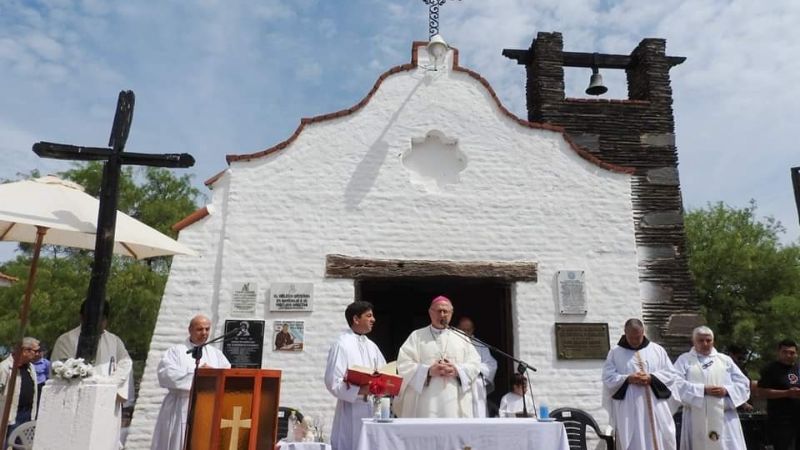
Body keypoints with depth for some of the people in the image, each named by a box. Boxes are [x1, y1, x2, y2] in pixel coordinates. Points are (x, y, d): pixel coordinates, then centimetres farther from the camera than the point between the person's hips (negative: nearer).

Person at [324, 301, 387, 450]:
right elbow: (333, 383, -16)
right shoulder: (341, 344, -11)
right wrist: (360, 391, -25)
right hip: (351, 412, -6)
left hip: (372, 409, 7)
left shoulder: (371, 346, 12)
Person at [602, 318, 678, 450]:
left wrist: (652, 378, -11)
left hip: (656, 410, 2)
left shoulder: (657, 349, 10)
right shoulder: (615, 352, 4)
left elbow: (671, 374, 6)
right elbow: (608, 378, -1)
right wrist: (628, 379, -17)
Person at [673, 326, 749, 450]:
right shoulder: (684, 360, 5)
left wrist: (726, 390, -9)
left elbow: (743, 383, 9)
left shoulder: (725, 360, 14)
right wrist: (703, 390, -16)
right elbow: (677, 384, -8)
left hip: (725, 419, 2)